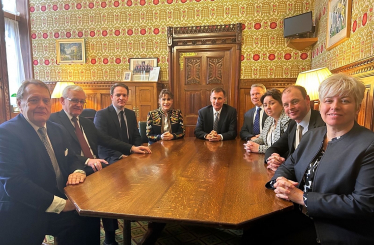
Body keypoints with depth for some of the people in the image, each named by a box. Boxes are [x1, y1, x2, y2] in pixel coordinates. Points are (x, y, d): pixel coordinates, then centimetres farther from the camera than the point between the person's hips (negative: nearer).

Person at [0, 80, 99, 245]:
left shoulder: (57, 130, 9)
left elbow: (72, 158, 16)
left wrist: (78, 171, -9)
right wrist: (60, 204, -22)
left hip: (62, 203, 6)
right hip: (25, 214, -5)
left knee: (90, 219, -16)